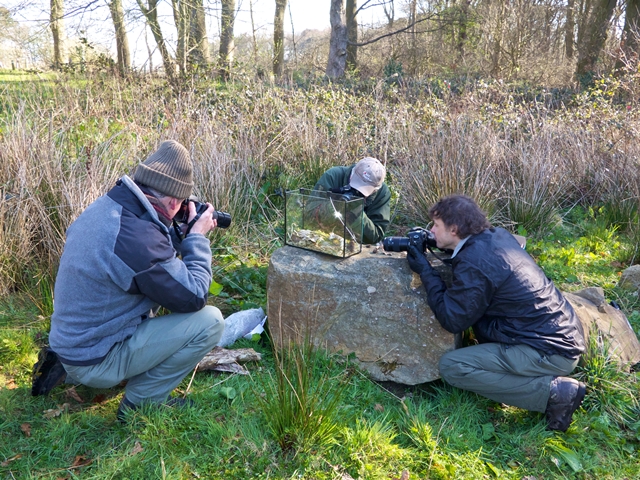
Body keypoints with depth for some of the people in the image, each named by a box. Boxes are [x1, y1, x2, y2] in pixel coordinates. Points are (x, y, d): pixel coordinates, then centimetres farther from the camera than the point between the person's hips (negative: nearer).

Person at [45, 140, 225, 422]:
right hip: (95, 361, -9)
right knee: (210, 321, -13)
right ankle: (140, 402, 2)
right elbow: (194, 298, -19)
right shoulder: (139, 237, -30)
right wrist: (197, 238, -9)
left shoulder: (104, 207, -3)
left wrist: (181, 235, 5)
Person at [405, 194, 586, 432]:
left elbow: (452, 320, -14)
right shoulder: (497, 235, 6)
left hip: (550, 352, -9)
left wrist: (426, 272, -6)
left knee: (451, 366, -10)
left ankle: (553, 392, -10)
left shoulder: (474, 262, -20)